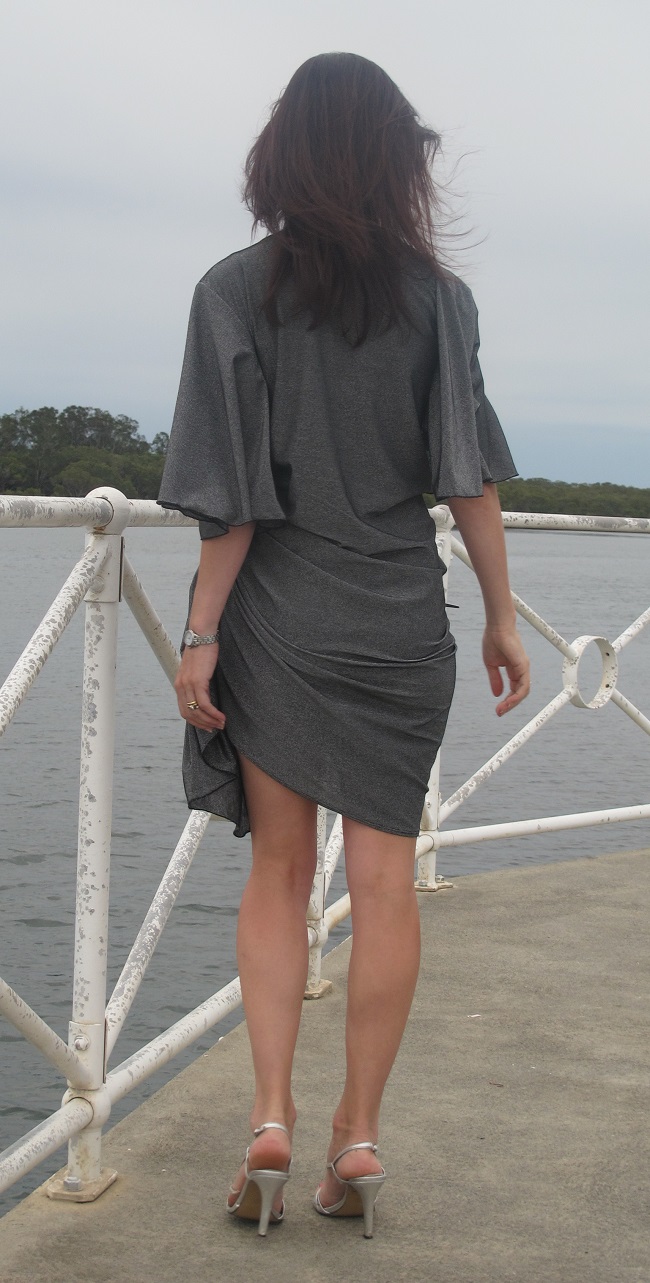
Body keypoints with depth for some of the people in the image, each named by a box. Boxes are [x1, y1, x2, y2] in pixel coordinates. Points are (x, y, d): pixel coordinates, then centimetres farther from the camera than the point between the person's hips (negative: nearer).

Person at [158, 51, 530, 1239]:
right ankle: (358, 1137, 10)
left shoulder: (236, 293, -4)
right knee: (384, 880, 5)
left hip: (279, 618, 0)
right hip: (402, 621, 1)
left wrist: (203, 634, -4)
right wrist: (502, 616, 5)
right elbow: (470, 476, -2)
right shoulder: (436, 296, 0)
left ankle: (271, 1117, 2)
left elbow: (234, 496, -8)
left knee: (278, 868, 11)